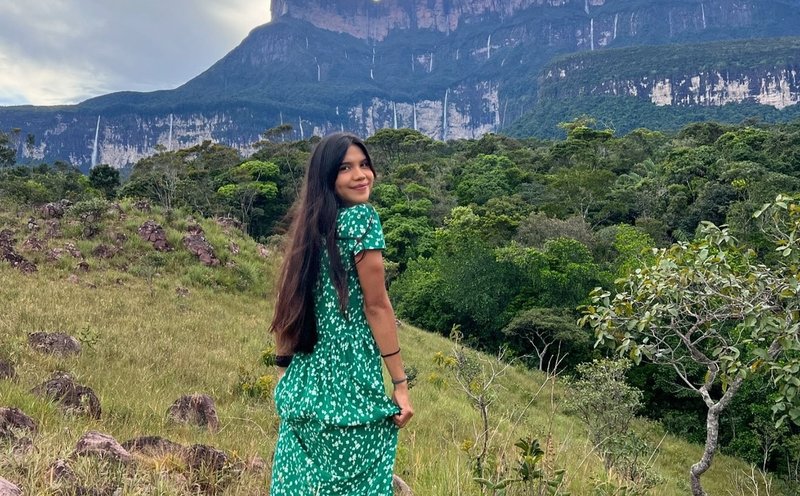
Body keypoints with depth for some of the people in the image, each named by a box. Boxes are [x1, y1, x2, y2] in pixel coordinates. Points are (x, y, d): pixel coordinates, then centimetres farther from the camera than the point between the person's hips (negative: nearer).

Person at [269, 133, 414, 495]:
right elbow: (376, 305, -13)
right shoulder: (361, 217, -10)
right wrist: (400, 383, -9)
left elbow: (297, 301, 14)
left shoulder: (312, 223, 12)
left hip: (307, 377, 8)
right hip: (349, 374, -8)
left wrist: (285, 368, 19)